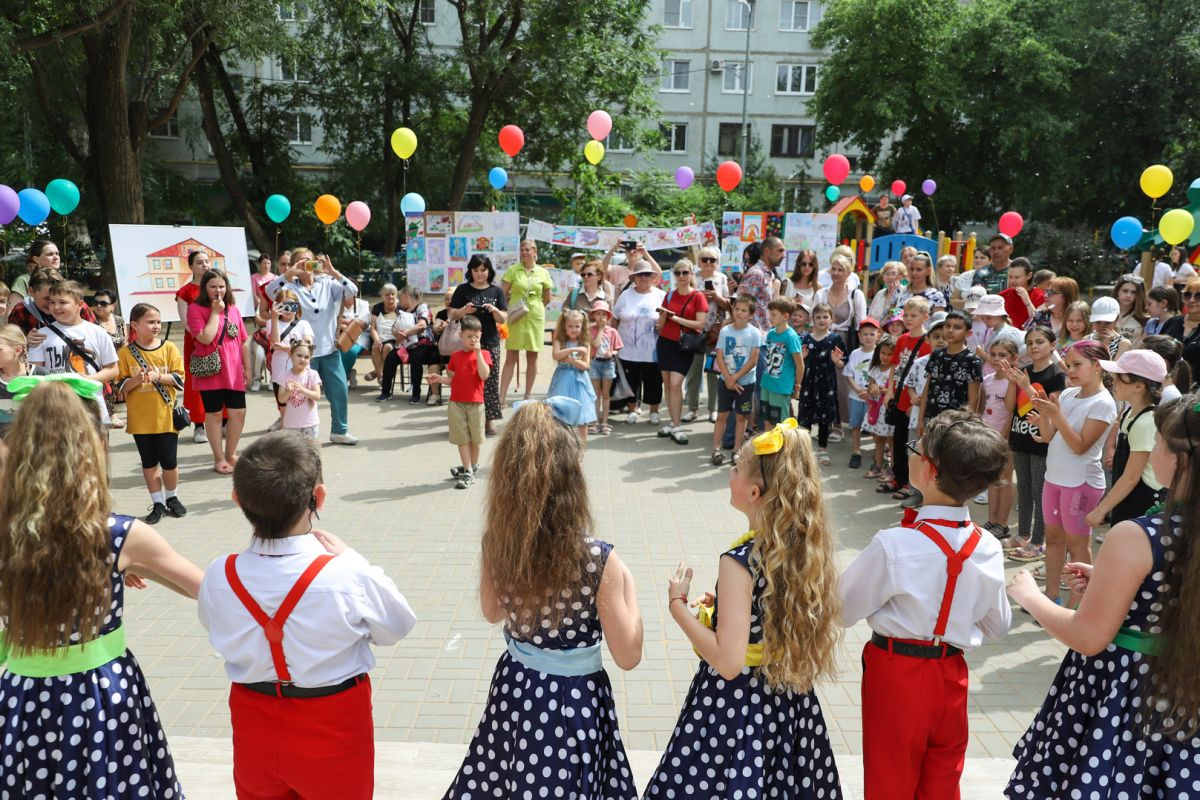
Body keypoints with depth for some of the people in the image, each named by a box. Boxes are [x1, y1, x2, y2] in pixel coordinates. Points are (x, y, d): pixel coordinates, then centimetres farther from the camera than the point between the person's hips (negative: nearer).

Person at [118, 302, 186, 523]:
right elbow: (120, 386, -3)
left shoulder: (169, 348, -1)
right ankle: (158, 503, 20)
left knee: (169, 461, 6)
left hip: (165, 416, 0)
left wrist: (158, 376, -19)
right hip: (140, 419, 0)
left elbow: (180, 378, -5)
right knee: (149, 462, 9)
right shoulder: (125, 353, -2)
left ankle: (172, 498, 27)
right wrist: (136, 380, -21)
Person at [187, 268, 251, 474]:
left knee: (238, 412, 5)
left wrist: (247, 369, 13)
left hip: (234, 372, 5)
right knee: (214, 413, 3)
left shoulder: (233, 309, 10)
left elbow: (243, 342, 14)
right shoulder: (195, 309, -5)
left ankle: (231, 454, 23)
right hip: (211, 372, -5)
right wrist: (215, 312, -13)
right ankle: (219, 459, 13)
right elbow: (206, 338, -19)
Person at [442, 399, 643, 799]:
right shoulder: (597, 559, -26)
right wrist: (626, 582, -4)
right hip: (573, 703, -4)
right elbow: (628, 656, -15)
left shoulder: (497, 542, -13)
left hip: (513, 691, 4)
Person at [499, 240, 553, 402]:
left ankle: (528, 394, 18)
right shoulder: (512, 270, 0)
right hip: (516, 318, -2)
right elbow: (503, 294, -1)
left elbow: (547, 298, 15)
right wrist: (511, 308, -6)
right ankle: (501, 396, -2)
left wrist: (534, 307, 12)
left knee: (532, 357, 7)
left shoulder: (543, 273, 5)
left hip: (536, 317, 2)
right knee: (511, 358, -2)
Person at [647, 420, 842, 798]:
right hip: (790, 701, 7)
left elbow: (728, 661, -27)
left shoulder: (740, 561, -25)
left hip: (736, 706, -7)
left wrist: (677, 605, -17)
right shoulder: (809, 546, -4)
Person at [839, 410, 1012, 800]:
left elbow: (844, 610, -14)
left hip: (895, 676, -4)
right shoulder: (988, 549, -10)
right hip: (951, 677, 4)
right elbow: (999, 626, 4)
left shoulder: (893, 545, -26)